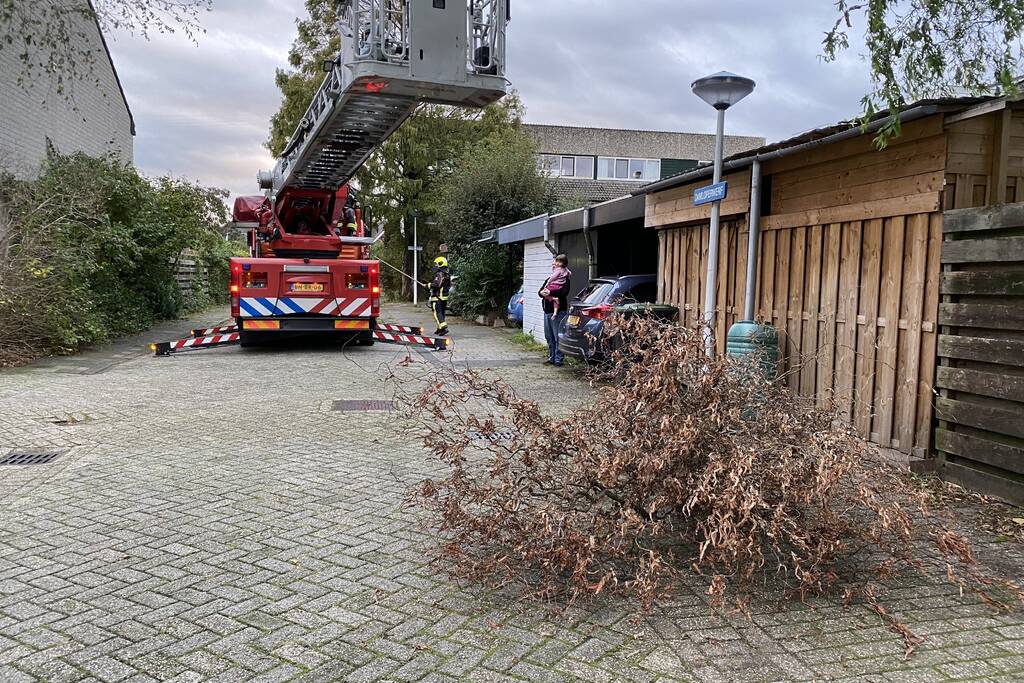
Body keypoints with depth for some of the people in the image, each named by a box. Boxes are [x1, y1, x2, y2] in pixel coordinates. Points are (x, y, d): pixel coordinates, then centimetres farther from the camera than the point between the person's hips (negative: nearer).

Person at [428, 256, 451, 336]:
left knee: (437, 313, -11)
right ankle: (440, 328, 22)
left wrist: (428, 285, -11)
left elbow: (436, 285, -25)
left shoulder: (439, 274, -15)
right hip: (444, 297, 10)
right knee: (441, 312, 15)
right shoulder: (447, 275, 15)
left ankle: (444, 327, -22)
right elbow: (450, 286, 20)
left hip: (437, 297, -10)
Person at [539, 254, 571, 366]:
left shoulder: (565, 279, -1)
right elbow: (540, 291, 15)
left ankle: (559, 359, -2)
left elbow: (564, 292, -18)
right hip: (547, 311, 7)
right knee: (549, 336, 10)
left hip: (558, 311, -7)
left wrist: (550, 292, -15)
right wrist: (543, 293, -8)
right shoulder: (549, 279, 20)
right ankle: (551, 357, 18)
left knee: (558, 336, -6)